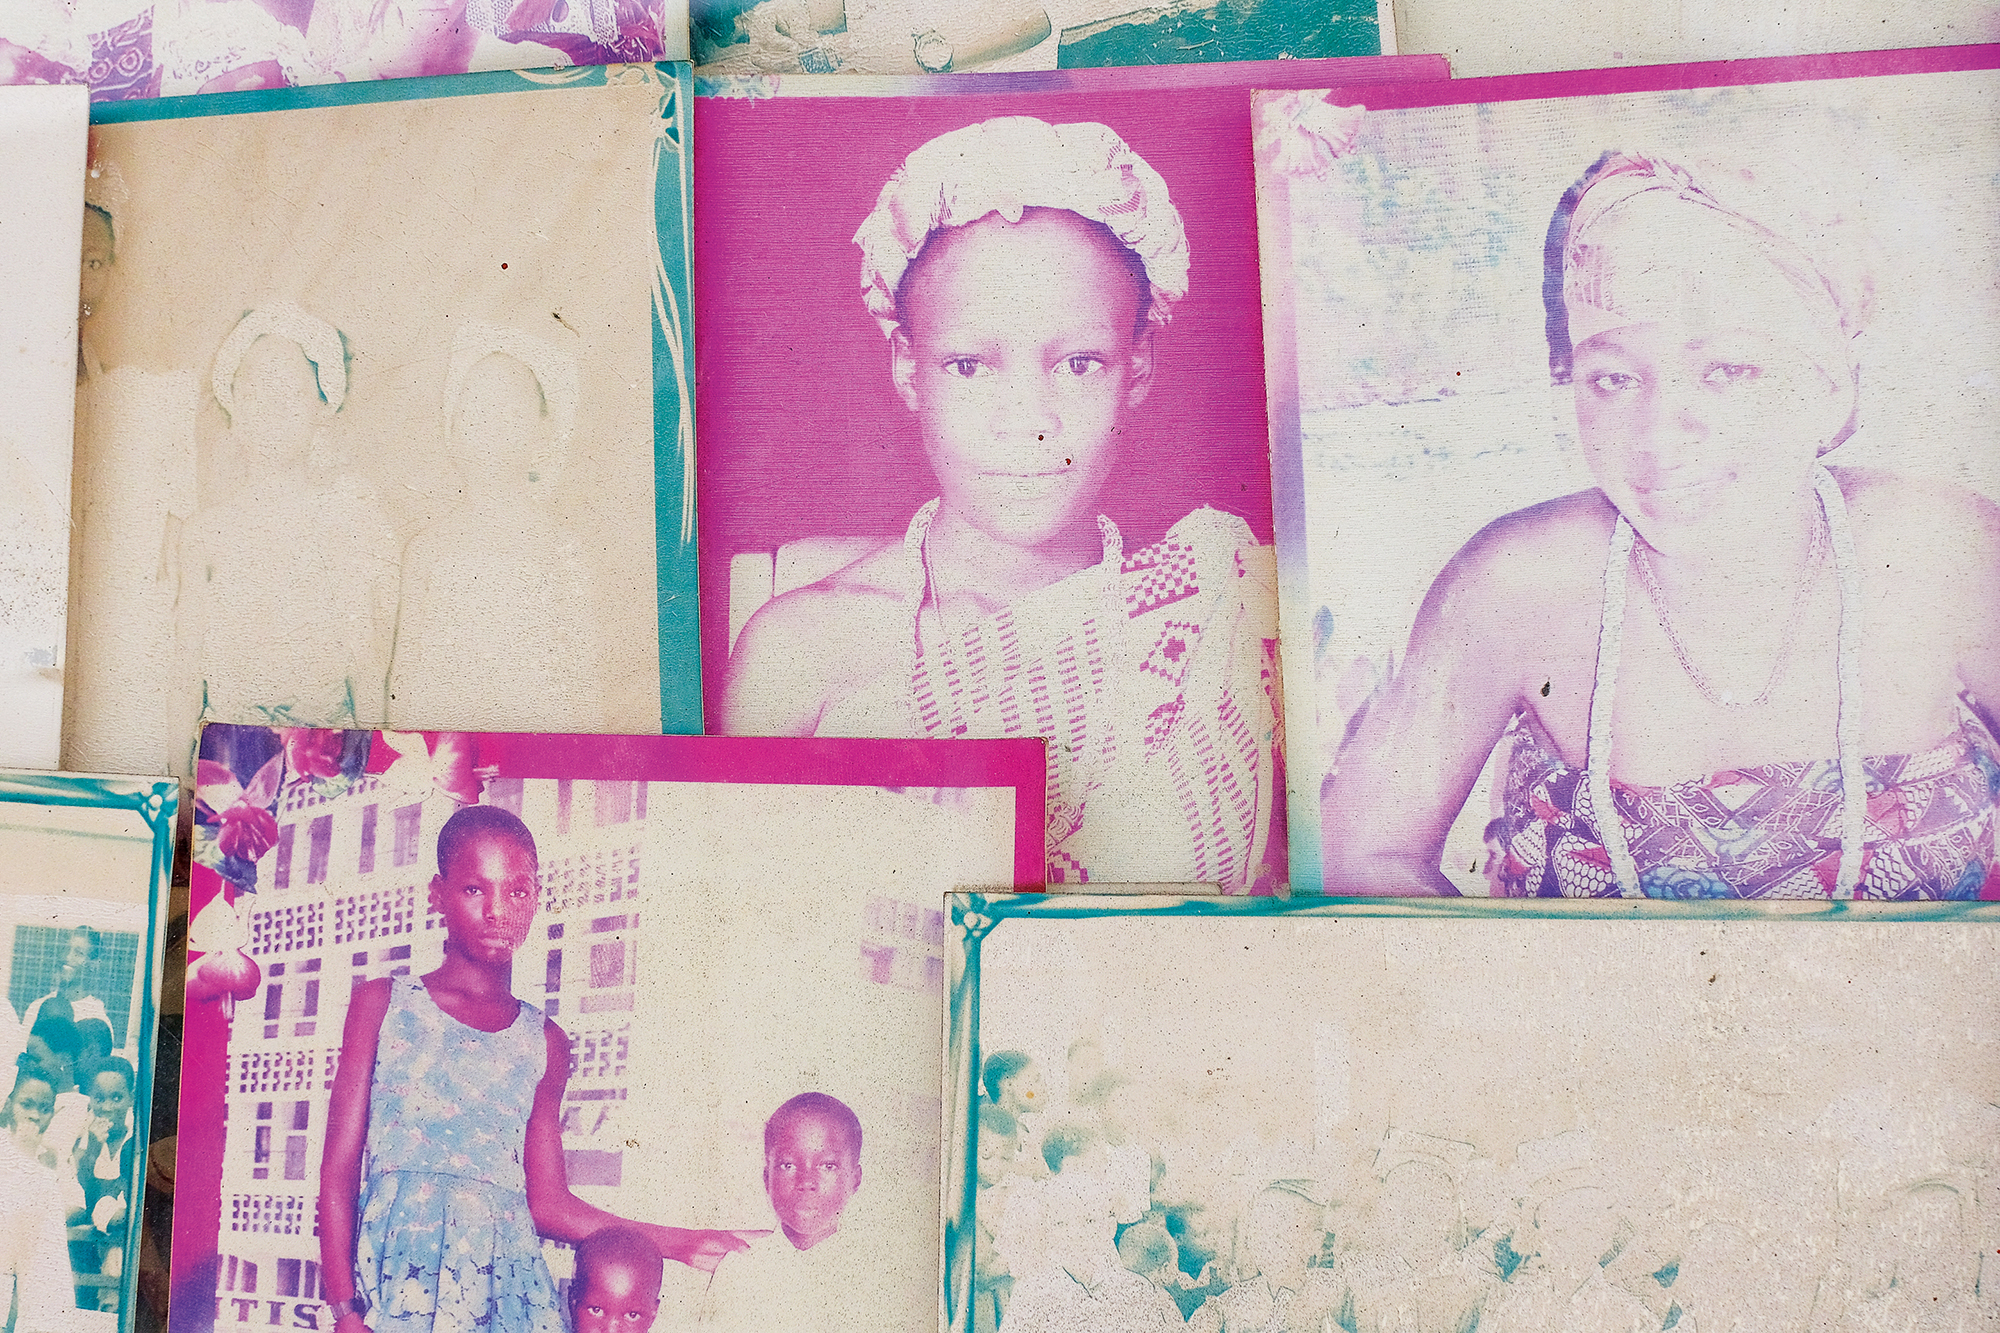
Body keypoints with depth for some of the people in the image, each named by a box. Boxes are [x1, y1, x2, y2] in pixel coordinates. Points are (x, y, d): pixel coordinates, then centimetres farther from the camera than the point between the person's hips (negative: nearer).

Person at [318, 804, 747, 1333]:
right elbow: (338, 1170, 2)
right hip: (399, 1275, -2)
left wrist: (676, 1242, 6)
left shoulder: (545, 1043, 11)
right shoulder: (382, 1005, 6)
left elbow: (547, 1201, 12)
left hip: (506, 1281, 2)